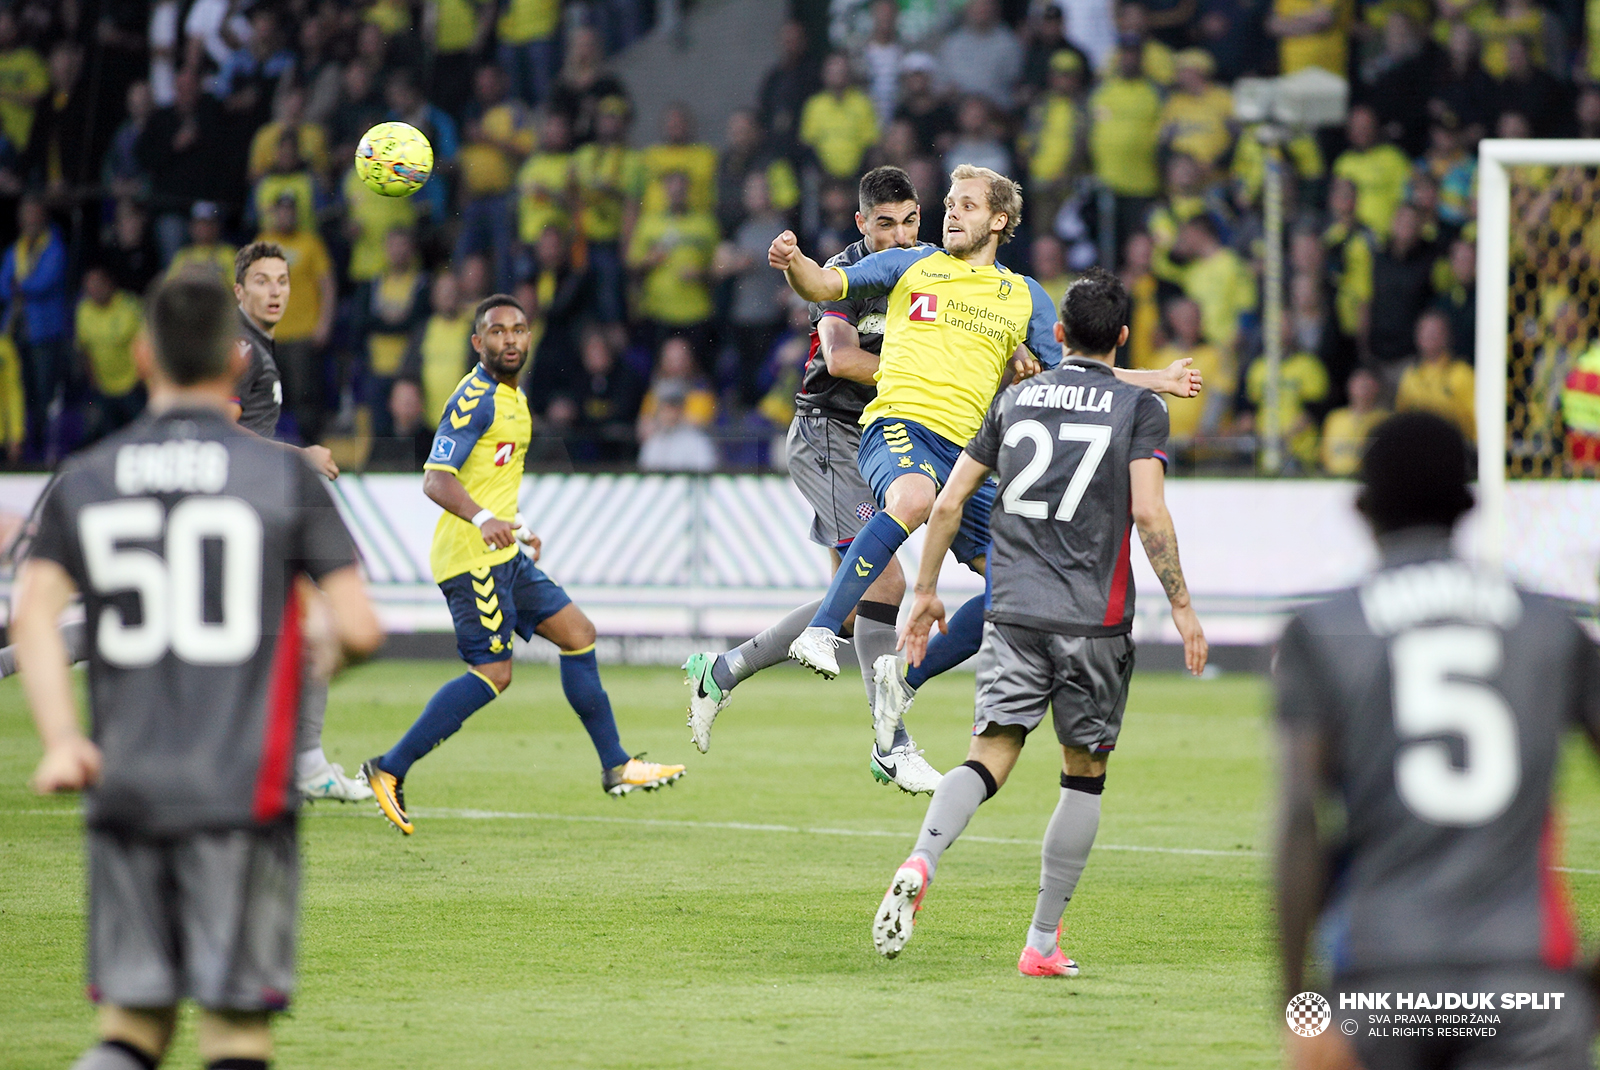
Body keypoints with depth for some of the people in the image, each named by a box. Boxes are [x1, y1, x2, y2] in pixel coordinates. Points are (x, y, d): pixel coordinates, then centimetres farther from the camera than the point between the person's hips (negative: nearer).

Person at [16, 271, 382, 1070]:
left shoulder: (84, 481, 8)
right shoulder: (285, 475, 1)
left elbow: (33, 610, -6)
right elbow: (359, 629, -4)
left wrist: (60, 740, -13)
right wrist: (329, 646, 18)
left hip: (125, 789, 3)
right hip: (241, 793, -3)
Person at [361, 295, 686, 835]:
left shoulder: (512, 397, 17)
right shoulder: (475, 398, -14)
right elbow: (436, 479, -24)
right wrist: (483, 519, -39)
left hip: (501, 554, 10)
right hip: (472, 556, -10)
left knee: (578, 633, 10)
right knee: (493, 672, -13)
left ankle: (617, 767, 16)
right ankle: (390, 770, -10)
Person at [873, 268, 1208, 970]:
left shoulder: (1014, 398, 11)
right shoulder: (1139, 409, 0)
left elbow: (949, 502, 10)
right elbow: (1150, 514, -12)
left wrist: (926, 591, 19)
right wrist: (1181, 607, -5)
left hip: (1014, 614, 2)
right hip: (1094, 621, -2)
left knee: (989, 756, -2)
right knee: (1084, 775, 10)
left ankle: (920, 862, -32)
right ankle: (1042, 942, 8)